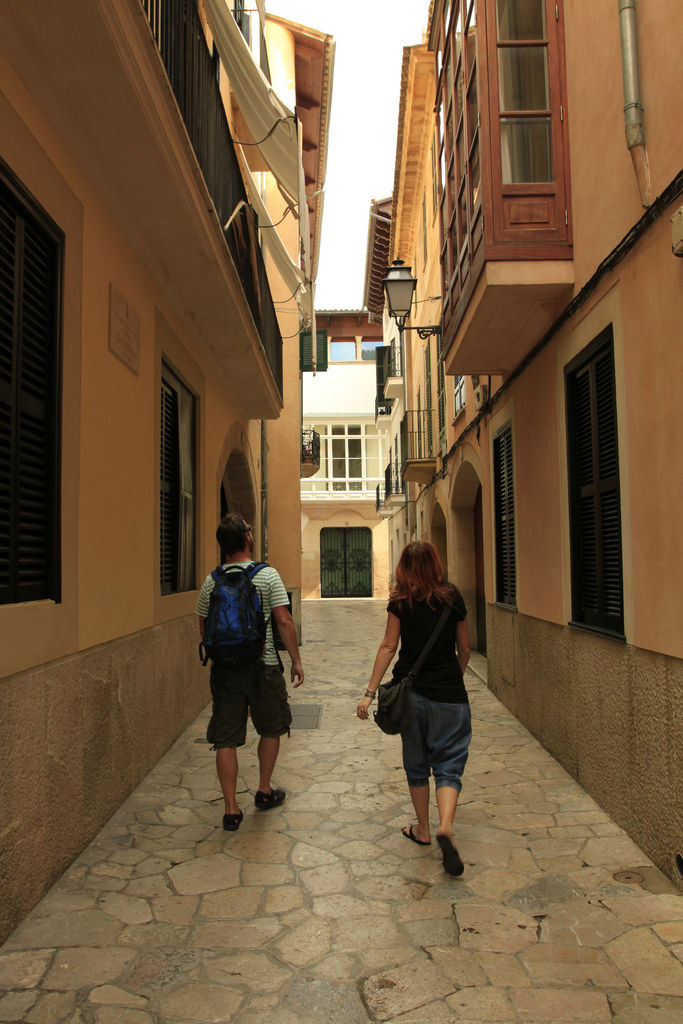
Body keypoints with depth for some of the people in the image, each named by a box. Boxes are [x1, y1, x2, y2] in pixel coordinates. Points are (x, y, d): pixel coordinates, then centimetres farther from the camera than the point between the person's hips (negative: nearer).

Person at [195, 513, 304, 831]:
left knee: (226, 739, 7)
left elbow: (204, 627, 11)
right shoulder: (267, 575, -9)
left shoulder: (211, 581, 3)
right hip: (263, 665, -3)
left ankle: (231, 809, 11)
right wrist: (296, 660, -2)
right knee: (271, 729, 19)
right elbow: (284, 621, -11)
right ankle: (264, 792, 30)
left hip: (224, 668, 3)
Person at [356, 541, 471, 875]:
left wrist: (370, 692, -5)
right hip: (449, 696, 0)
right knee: (448, 764, 5)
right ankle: (445, 827, -16)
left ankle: (423, 829, 27)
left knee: (416, 763, 16)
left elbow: (388, 646, -7)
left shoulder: (400, 602, -3)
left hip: (410, 691, 1)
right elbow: (464, 650, 6)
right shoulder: (452, 597, -1)